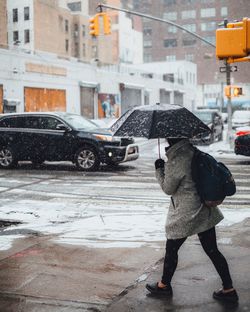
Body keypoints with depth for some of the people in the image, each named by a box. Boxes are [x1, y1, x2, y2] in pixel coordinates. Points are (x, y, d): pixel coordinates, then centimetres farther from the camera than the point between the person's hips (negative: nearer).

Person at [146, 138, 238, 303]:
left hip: (185, 214, -8)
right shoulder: (192, 150, 2)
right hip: (205, 211, 8)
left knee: (171, 249, 13)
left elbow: (168, 188, -11)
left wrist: (159, 169, 0)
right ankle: (229, 290, 18)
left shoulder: (176, 159, -21)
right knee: (212, 250, 13)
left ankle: (164, 285, 31)